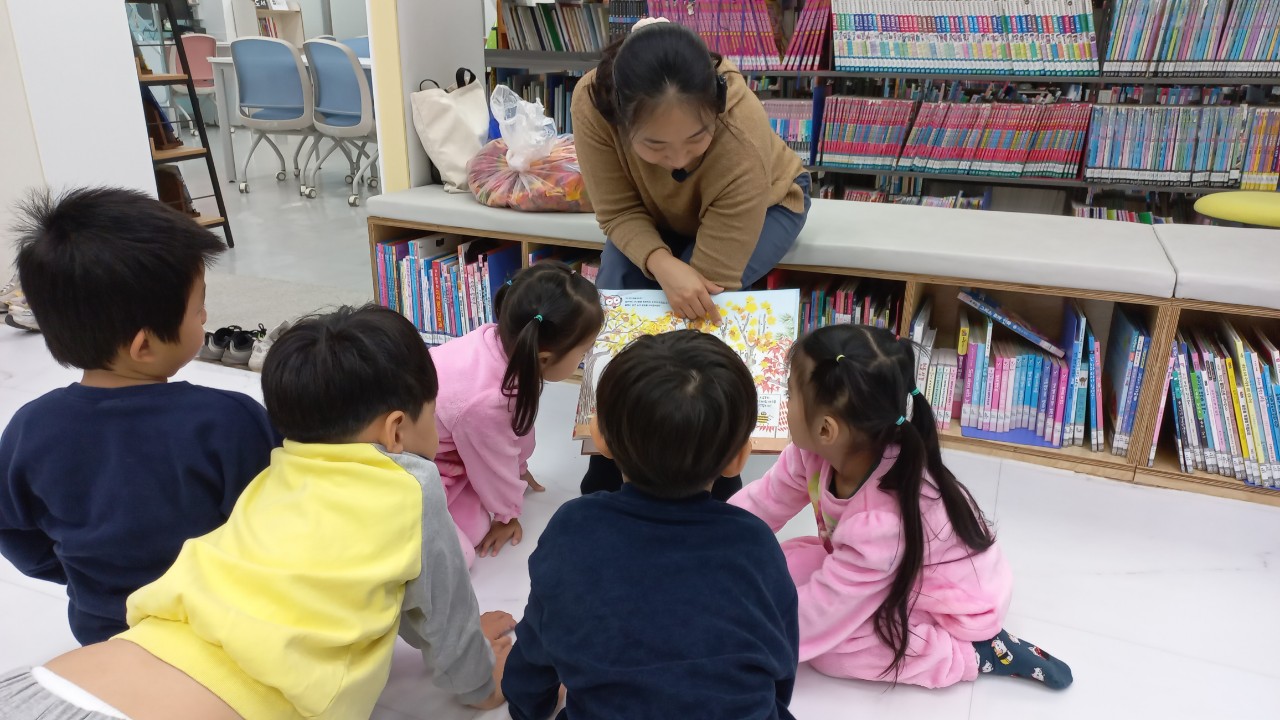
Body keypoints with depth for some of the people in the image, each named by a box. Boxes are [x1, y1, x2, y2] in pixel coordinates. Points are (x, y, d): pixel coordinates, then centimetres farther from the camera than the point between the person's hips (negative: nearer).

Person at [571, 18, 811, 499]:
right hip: (658, 211, 3)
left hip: (765, 204, -2)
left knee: (699, 300, -29)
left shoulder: (743, 148, -42)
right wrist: (662, 265, -45)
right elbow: (619, 211, -24)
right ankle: (607, 472, -2)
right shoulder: (592, 103, -35)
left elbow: (714, 280, -37)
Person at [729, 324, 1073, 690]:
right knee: (784, 564, -6)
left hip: (953, 610, -7)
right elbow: (763, 501, -8)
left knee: (827, 648, -21)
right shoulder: (817, 451, -23)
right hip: (904, 575, 7)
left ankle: (975, 652, -6)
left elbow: (817, 615, -31)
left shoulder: (880, 524, -41)